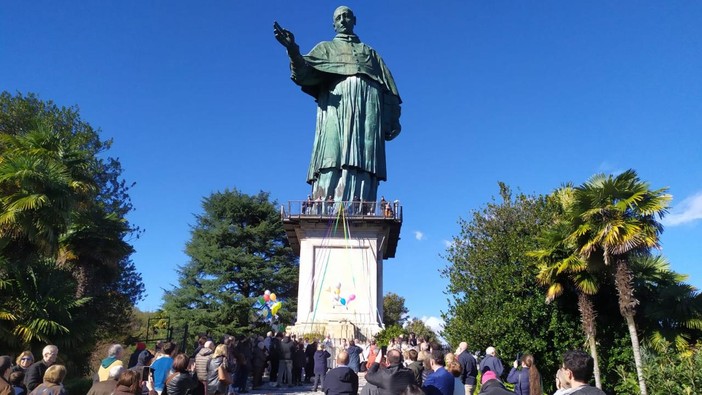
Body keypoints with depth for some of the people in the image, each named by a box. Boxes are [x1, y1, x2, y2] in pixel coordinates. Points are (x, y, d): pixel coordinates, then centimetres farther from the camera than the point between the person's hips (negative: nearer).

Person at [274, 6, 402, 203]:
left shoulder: (369, 52, 34)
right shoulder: (326, 48, 28)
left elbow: (388, 87, 22)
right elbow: (305, 73, 8)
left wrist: (393, 119, 7)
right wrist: (293, 51, -13)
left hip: (368, 104, 2)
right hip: (338, 103, -2)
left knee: (363, 163, -14)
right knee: (334, 155, -20)